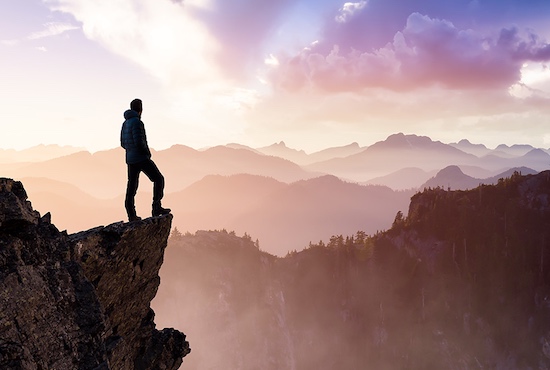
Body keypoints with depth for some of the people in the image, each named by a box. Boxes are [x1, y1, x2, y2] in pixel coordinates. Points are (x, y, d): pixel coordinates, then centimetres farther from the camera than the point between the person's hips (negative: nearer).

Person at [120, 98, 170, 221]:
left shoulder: (125, 123, 14)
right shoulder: (137, 122, -14)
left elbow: (123, 143, 18)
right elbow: (139, 141, -22)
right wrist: (147, 152, -5)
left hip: (130, 159, 9)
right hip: (142, 158, -9)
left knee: (132, 185, 9)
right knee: (158, 179, 0)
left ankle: (131, 215, 10)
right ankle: (156, 207, -8)